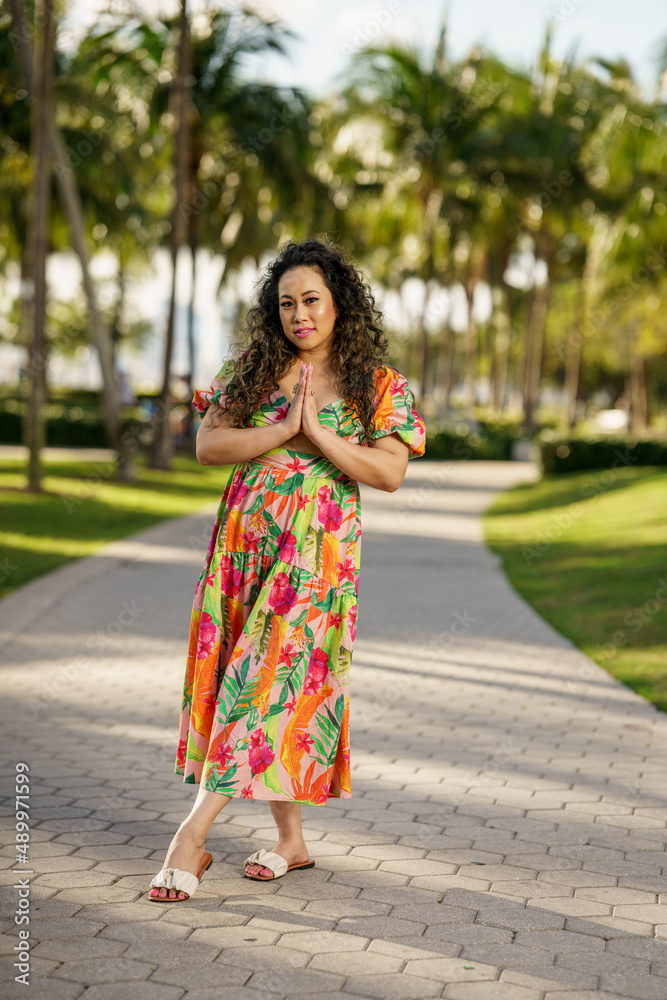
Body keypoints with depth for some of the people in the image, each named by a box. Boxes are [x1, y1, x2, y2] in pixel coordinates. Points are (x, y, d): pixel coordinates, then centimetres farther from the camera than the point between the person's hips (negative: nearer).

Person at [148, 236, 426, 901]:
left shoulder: (378, 385, 1)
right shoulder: (252, 369, 8)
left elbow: (390, 473, -9)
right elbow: (207, 445, -1)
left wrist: (317, 433, -15)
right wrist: (283, 430, -13)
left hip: (317, 551, -4)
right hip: (243, 541, 4)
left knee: (272, 680, -10)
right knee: (254, 683, 4)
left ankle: (191, 838, -9)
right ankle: (291, 840, 17)